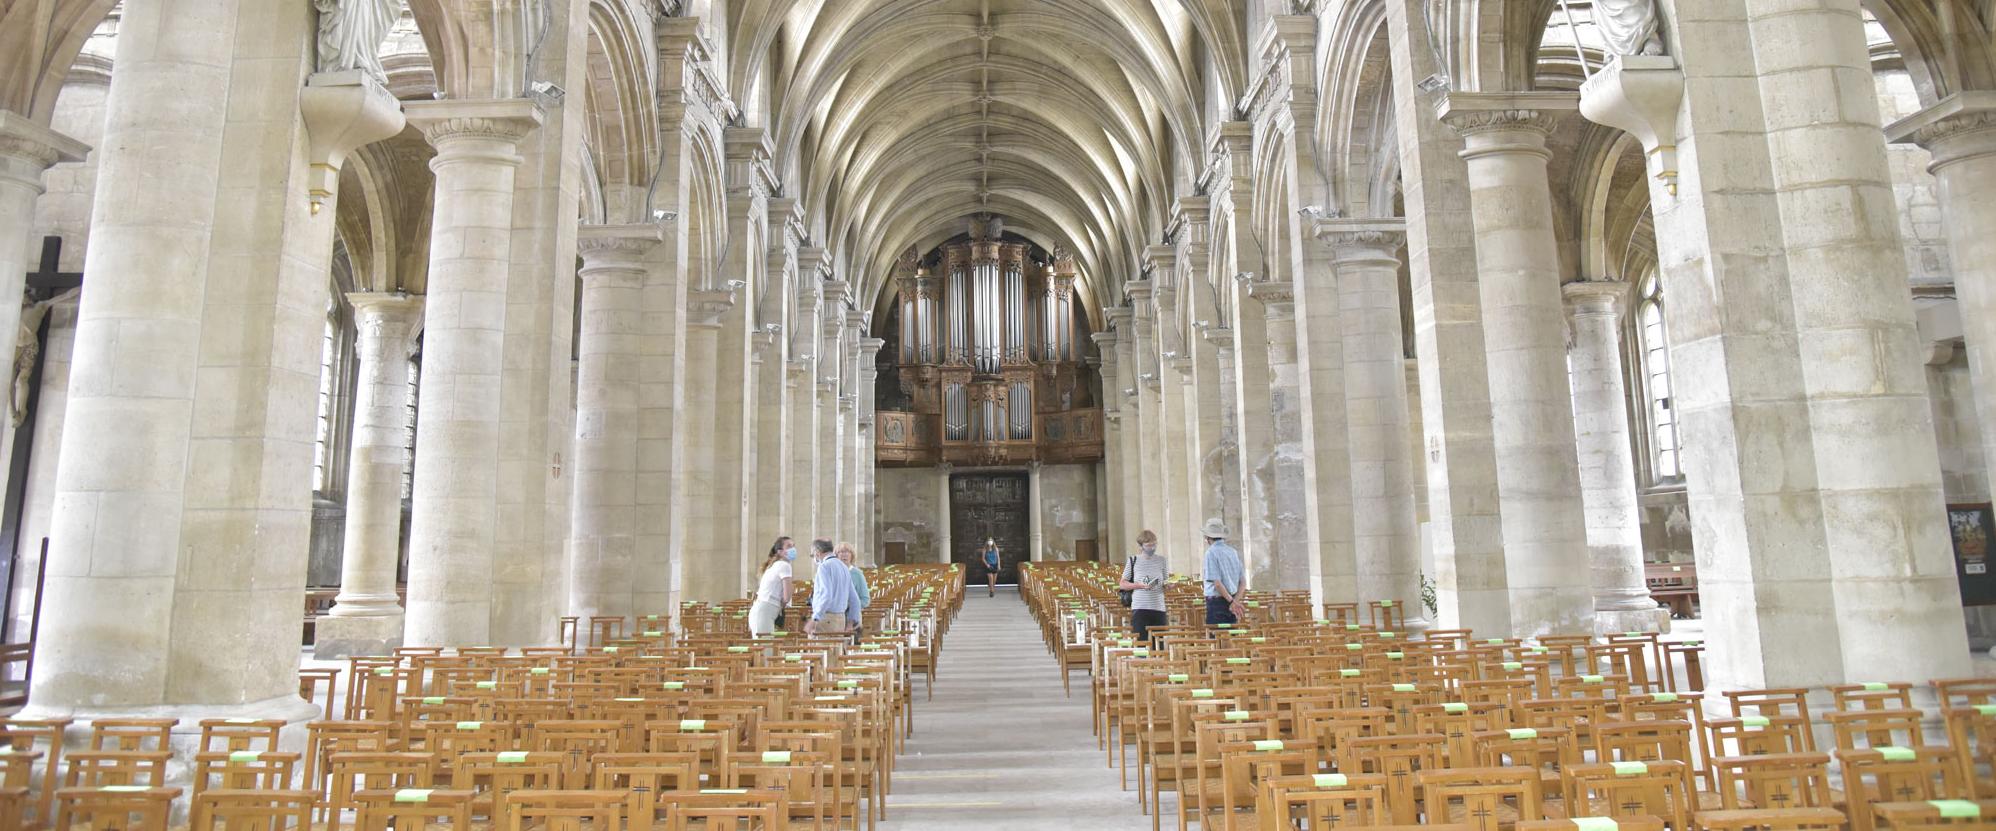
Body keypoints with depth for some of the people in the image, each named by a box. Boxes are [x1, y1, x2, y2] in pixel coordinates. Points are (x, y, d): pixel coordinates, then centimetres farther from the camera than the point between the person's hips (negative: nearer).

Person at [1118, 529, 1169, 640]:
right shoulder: (1133, 561, 2)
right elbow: (1122, 584, 4)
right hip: (1139, 609, -2)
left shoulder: (1161, 561, 9)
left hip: (1159, 608, 3)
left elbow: (1166, 584, 15)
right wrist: (1139, 585, -12)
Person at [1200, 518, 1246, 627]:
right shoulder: (1234, 552, 10)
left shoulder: (1211, 552, -11)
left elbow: (1217, 583, -18)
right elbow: (1242, 582, 9)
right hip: (1232, 600, 7)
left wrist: (1232, 601, -16)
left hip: (1217, 601, -7)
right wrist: (1235, 601, 1)